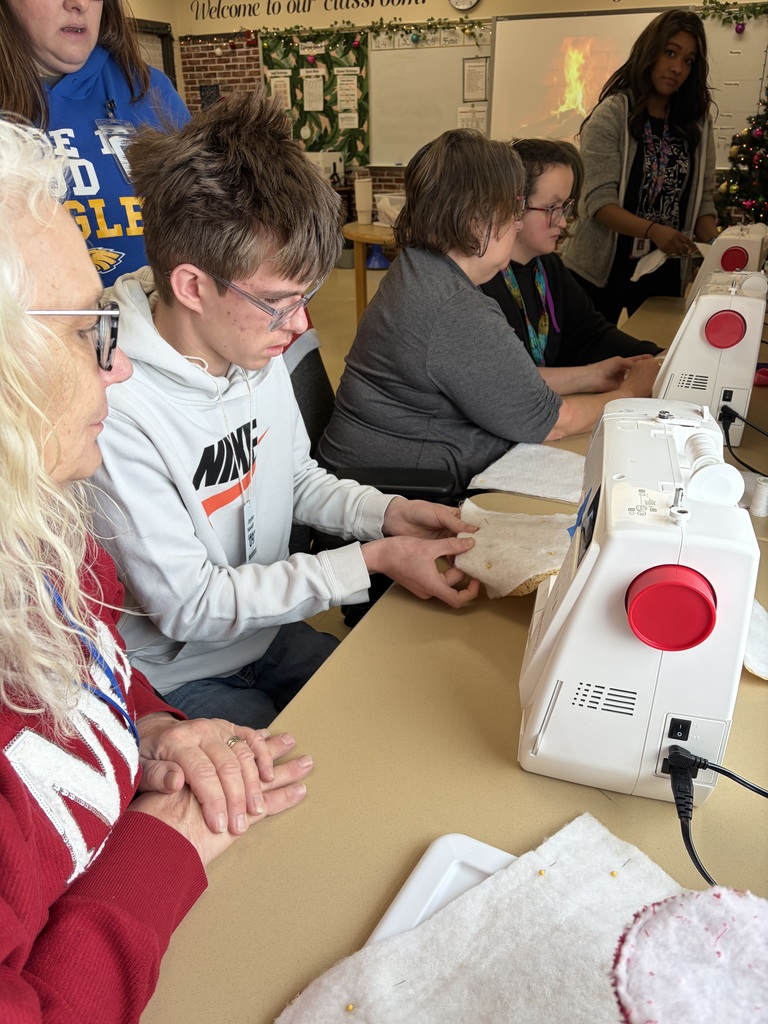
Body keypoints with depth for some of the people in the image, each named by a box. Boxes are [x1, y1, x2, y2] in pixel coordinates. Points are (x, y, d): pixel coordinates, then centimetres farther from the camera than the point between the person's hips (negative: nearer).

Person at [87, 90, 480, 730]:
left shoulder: (257, 351, -5)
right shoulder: (115, 411, -32)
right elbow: (189, 606, -24)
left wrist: (387, 513, -9)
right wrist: (371, 561, -24)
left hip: (268, 631, 7)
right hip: (178, 682, -6)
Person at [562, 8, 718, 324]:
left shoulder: (697, 122, 6)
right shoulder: (611, 115, -8)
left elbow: (702, 200, 7)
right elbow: (599, 202, -16)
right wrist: (652, 231, -30)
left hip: (664, 273, 4)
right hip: (601, 271, -4)